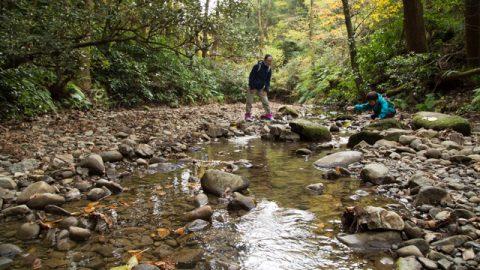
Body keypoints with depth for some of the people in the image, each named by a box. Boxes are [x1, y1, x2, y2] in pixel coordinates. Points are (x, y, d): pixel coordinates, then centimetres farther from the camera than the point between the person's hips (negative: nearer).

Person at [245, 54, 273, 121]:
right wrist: (252, 87, -17)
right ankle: (248, 115, 9)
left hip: (261, 88, 4)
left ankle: (269, 114, 9)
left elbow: (268, 80, 4)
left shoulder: (269, 69, -2)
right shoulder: (257, 66, -19)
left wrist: (266, 90, -5)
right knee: (249, 101, -1)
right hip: (253, 87, -4)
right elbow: (251, 77, -16)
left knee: (265, 101, 0)